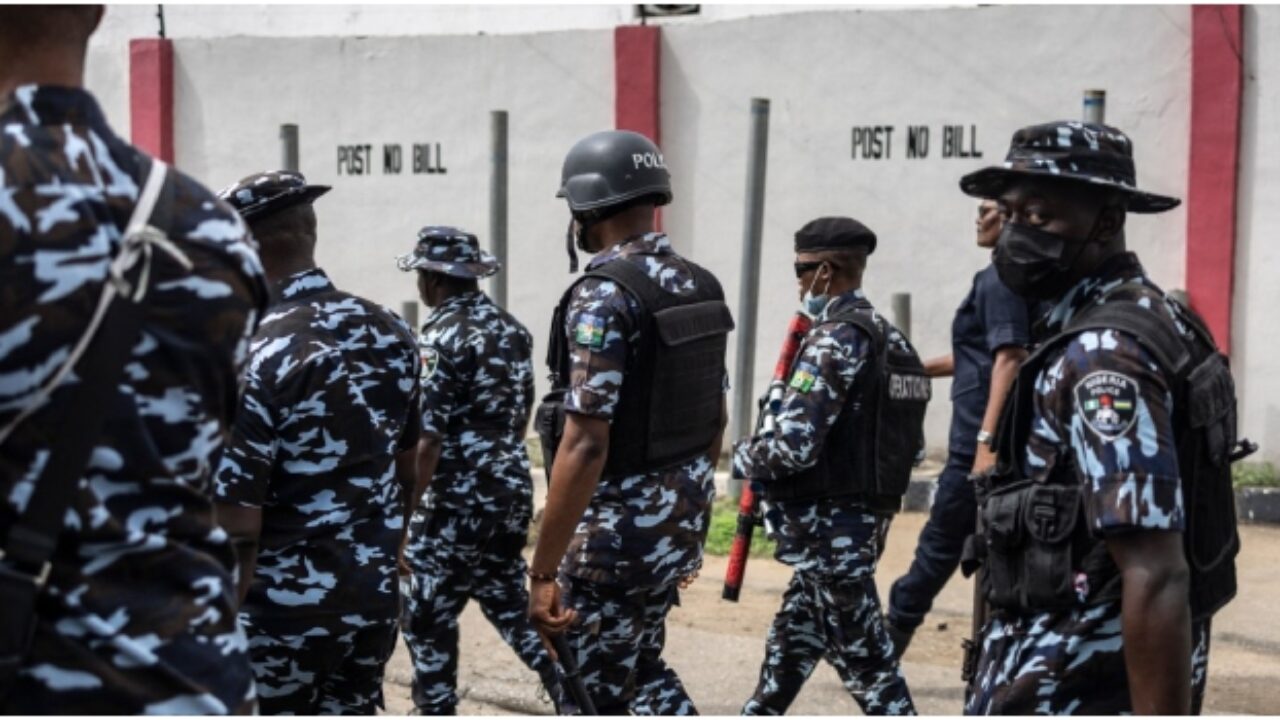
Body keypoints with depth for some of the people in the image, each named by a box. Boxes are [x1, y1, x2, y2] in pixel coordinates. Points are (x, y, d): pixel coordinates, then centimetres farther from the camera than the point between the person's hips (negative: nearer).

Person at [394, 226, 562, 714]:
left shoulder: (439, 339, -15)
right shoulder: (512, 330, 8)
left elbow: (426, 442, -19)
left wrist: (398, 522, -16)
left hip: (455, 505, -8)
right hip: (512, 495, 8)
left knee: (427, 622, 5)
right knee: (511, 604, 20)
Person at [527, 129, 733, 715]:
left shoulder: (603, 295, -19)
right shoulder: (701, 287, 6)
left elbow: (585, 445, -25)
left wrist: (543, 570, -22)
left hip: (621, 527, -8)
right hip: (679, 518, 8)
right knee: (643, 669, 24)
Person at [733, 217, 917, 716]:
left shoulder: (835, 339, -17)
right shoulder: (889, 337, 12)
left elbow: (795, 446, -24)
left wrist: (744, 457, -5)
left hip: (830, 528, -10)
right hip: (862, 518, 10)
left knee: (865, 662, -4)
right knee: (790, 644, 19)